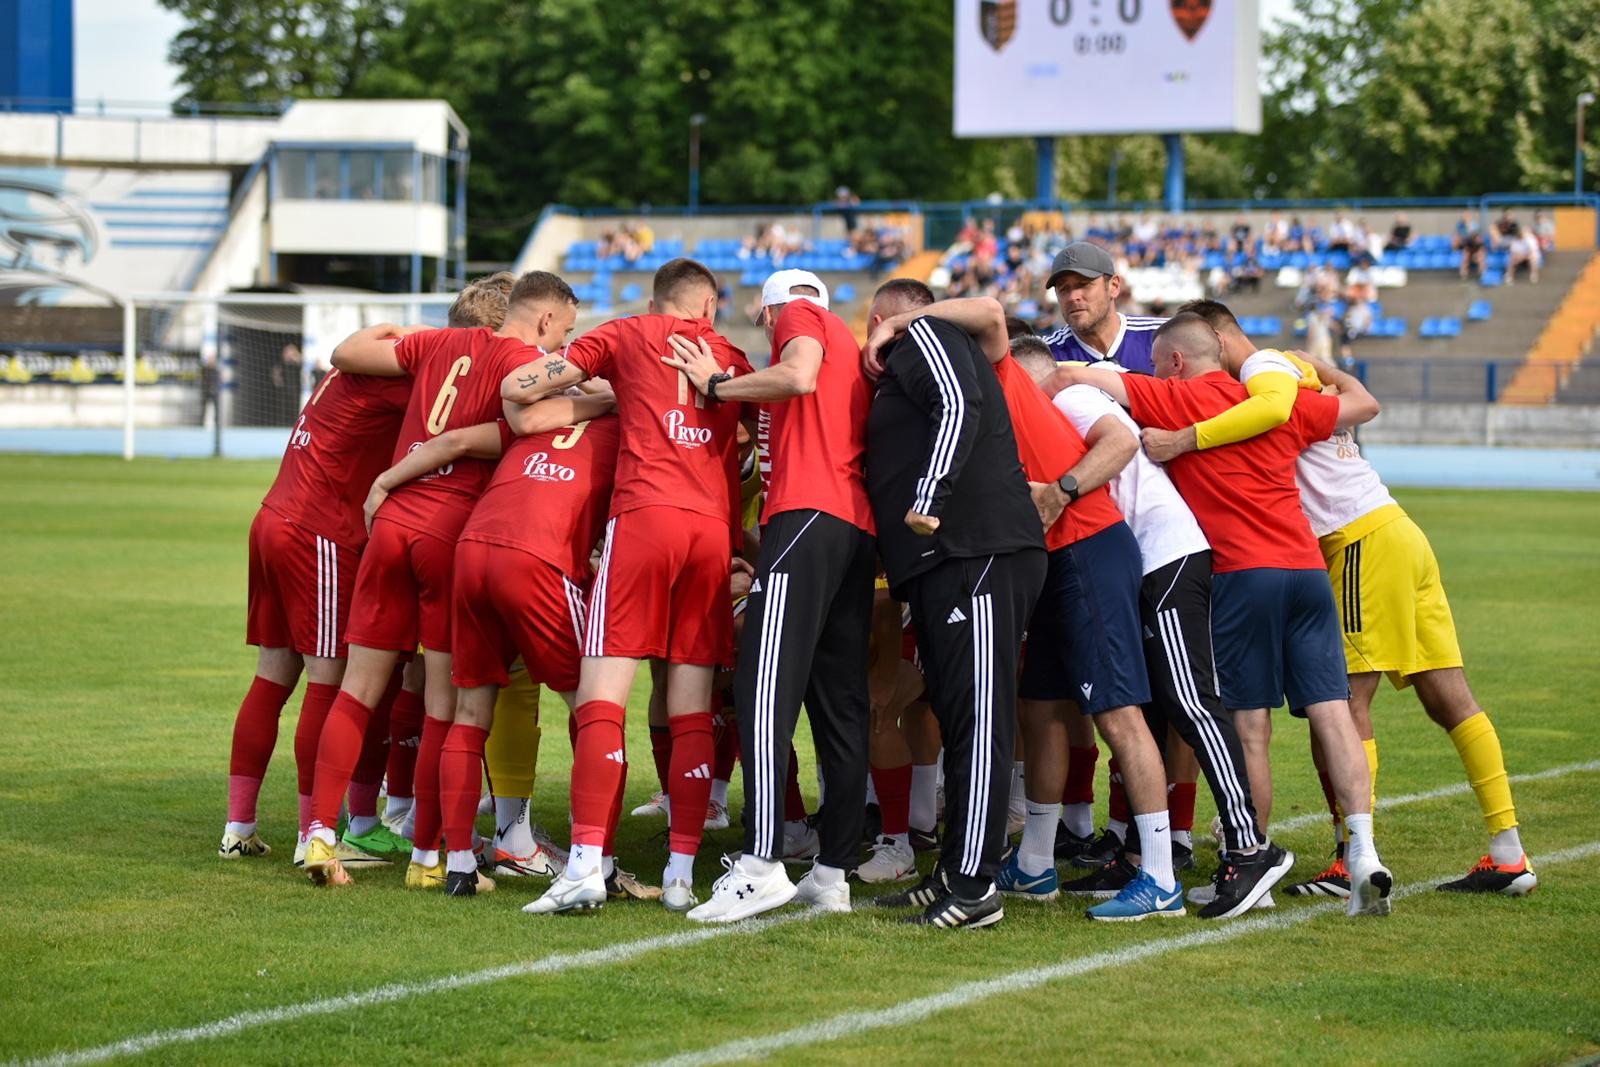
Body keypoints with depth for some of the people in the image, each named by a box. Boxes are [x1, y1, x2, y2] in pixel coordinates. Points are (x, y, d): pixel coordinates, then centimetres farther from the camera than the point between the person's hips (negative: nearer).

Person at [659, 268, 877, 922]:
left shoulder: (798, 317, 10)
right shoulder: (852, 352, 32)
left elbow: (800, 377, -13)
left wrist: (717, 385, 0)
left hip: (808, 516, -9)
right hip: (861, 529, 9)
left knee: (766, 690, -16)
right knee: (840, 703, 8)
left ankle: (762, 864, -25)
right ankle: (833, 873, 7)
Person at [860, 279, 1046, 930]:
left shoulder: (922, 338, 2)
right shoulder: (904, 369, 31)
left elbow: (959, 407, -16)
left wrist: (930, 498, -21)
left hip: (979, 555, -11)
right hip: (942, 563, 11)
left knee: (977, 718, -12)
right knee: (959, 718, 13)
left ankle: (974, 887, -15)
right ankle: (955, 872, 18)